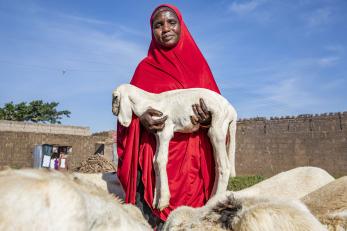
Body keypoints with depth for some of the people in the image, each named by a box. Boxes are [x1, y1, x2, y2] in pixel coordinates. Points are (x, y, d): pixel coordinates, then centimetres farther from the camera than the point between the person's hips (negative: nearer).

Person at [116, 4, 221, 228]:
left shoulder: (199, 65, 13)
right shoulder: (145, 67, 10)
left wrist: (208, 119, -11)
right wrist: (142, 118, -14)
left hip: (194, 157, 1)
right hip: (157, 156, -1)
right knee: (153, 217, -5)